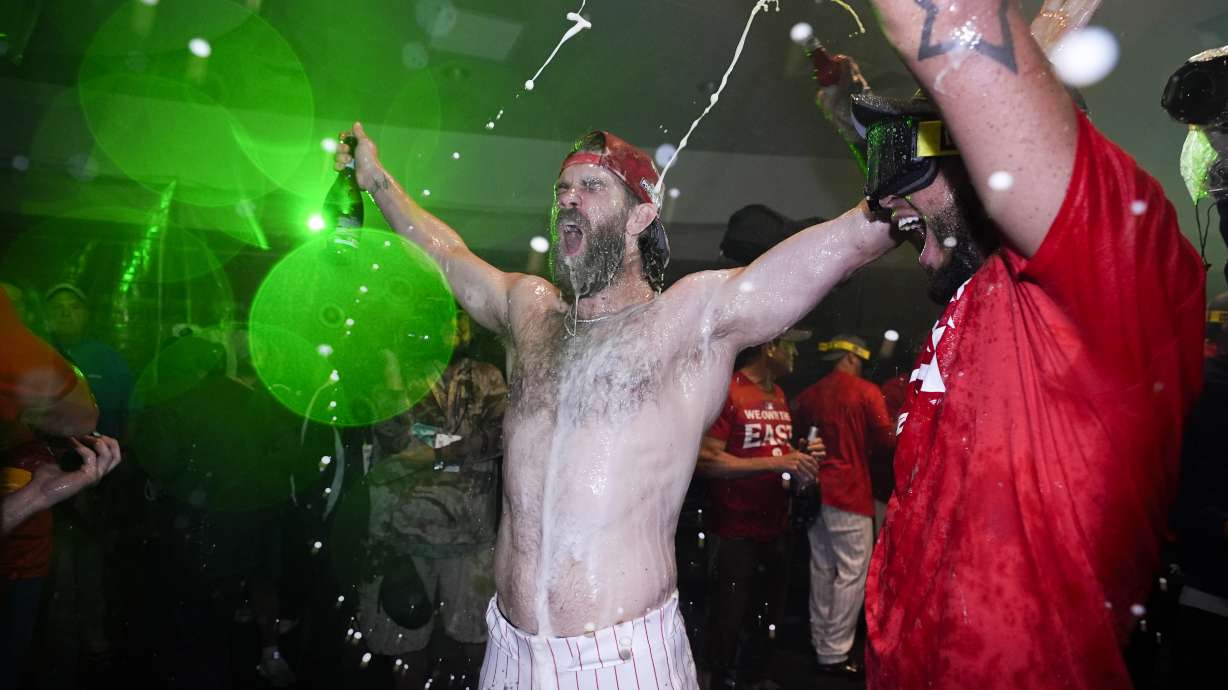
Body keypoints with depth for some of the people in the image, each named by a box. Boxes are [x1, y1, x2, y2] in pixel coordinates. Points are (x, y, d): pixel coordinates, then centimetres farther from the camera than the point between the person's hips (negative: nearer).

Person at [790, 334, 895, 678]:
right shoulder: (866, 392, -7)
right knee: (852, 574, 1)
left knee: (822, 569, 14)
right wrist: (866, 446, 13)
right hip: (850, 492, -6)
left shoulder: (810, 394, 6)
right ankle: (835, 653, 4)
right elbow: (887, 440, -7)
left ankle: (820, 643, 23)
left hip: (816, 491, 6)